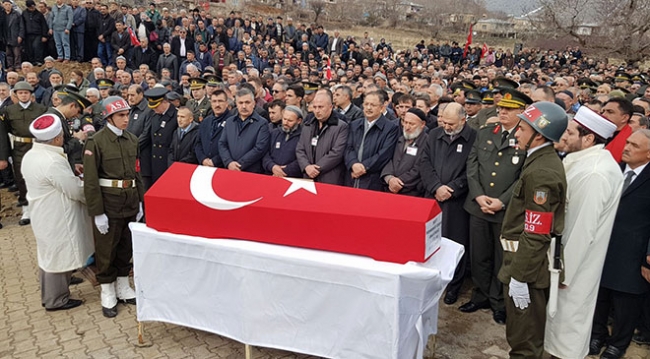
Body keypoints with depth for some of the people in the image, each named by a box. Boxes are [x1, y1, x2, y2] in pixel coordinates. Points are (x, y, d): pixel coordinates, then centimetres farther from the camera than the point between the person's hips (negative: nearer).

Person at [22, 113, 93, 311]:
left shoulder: (30, 155, 2)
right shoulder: (53, 161, -29)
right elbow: (76, 191, -21)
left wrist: (72, 175, 8)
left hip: (44, 216, 10)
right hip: (57, 219, -10)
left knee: (49, 256, 23)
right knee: (58, 258, 7)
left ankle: (49, 295, 39)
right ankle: (56, 300, 23)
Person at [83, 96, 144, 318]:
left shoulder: (132, 140, 6)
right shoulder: (96, 142, -11)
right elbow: (90, 181, -12)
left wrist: (140, 201, 10)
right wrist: (97, 213, -15)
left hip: (130, 202, 5)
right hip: (108, 203, -5)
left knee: (126, 247, 15)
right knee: (106, 250, 7)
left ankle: (123, 287, 31)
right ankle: (107, 294, 22)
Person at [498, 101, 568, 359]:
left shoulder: (542, 172, -23)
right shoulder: (545, 161, 9)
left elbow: (536, 234, -25)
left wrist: (519, 276, -22)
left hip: (528, 264, -10)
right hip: (529, 259, 10)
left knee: (524, 338, 5)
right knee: (528, 330, 24)